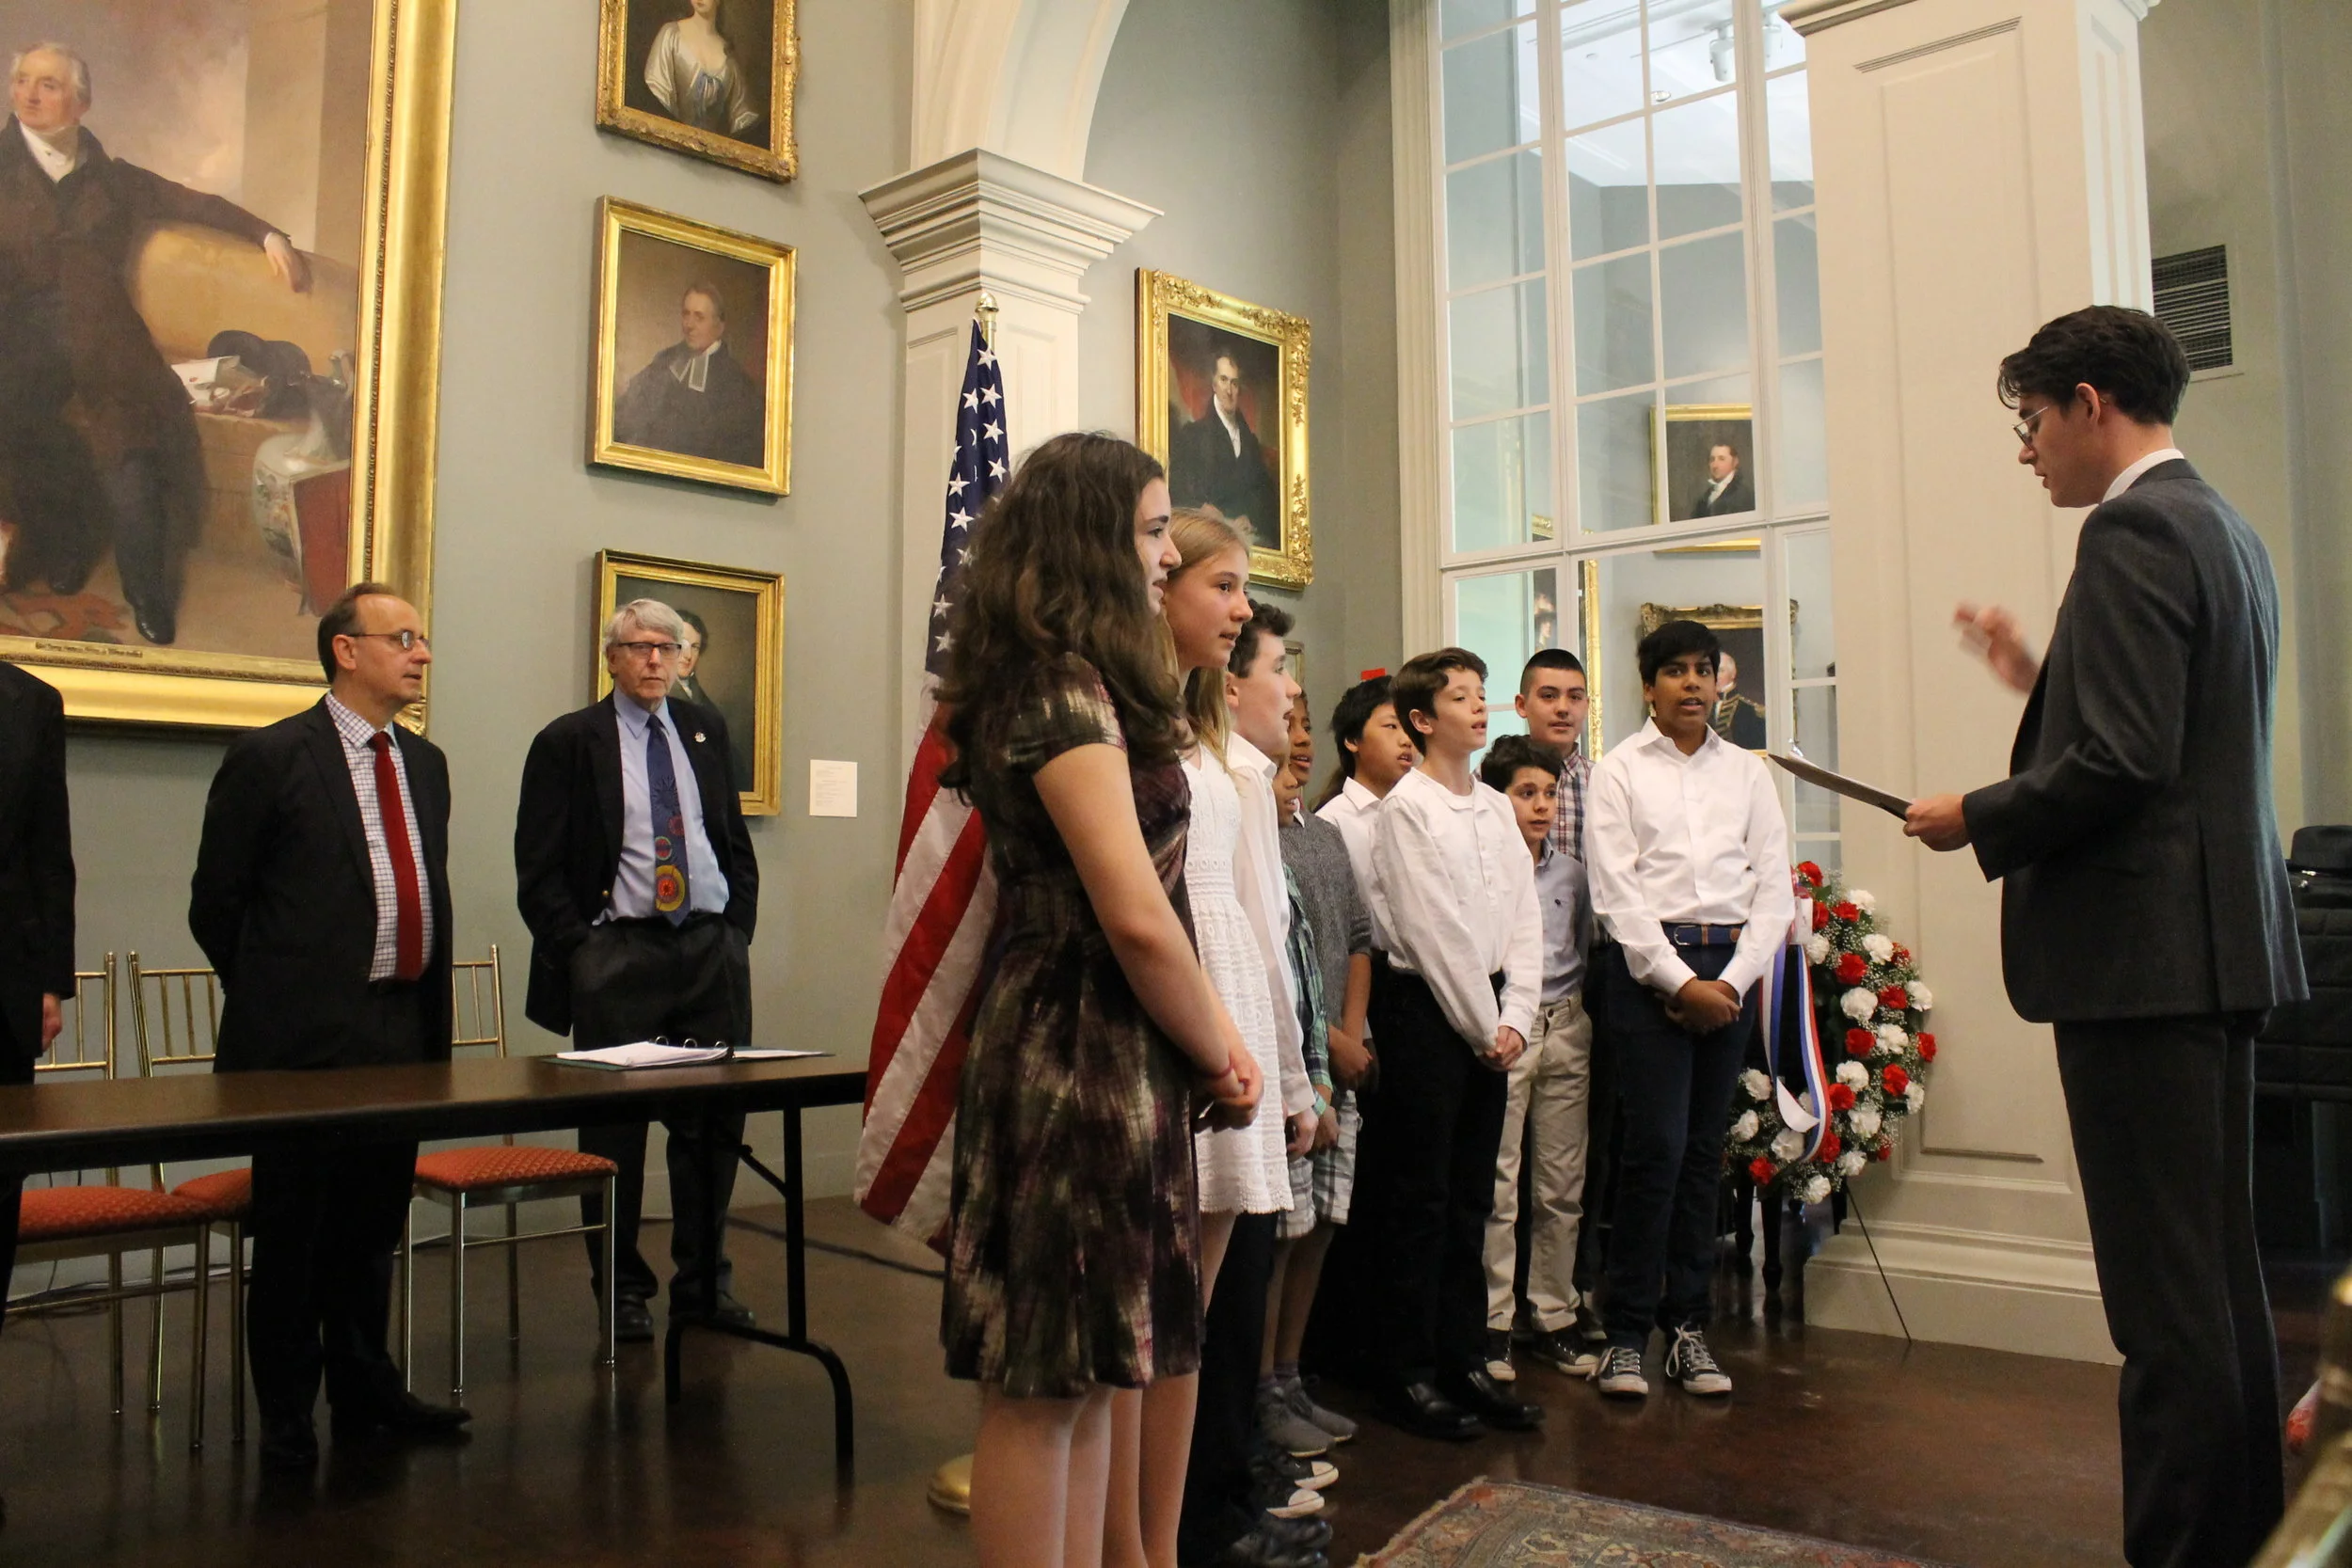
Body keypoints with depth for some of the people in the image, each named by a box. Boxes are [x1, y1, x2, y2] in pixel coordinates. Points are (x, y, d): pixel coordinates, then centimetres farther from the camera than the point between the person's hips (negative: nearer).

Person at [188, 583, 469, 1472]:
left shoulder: (424, 764, 13)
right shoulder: (269, 759, -6)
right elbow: (215, 904, -2)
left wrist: (430, 1013, 13)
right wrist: (276, 998, 4)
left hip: (402, 1031, 6)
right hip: (306, 1034, -6)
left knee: (373, 1229, 15)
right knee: (294, 1233, 4)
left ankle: (365, 1396, 29)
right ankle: (287, 1420, 17)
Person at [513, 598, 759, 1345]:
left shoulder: (706, 730, 14)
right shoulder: (568, 742, 1)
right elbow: (538, 870, -1)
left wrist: (738, 931, 8)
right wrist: (579, 952, -8)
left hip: (713, 948, 4)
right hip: (620, 952, -3)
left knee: (715, 1120, 7)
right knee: (614, 1129, 3)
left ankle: (704, 1280, 21)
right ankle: (622, 1290, 16)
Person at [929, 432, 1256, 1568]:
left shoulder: (1069, 684, 16)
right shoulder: (1065, 686, -13)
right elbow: (1136, 917, -20)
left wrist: (1208, 1042, 10)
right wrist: (1218, 1054, -5)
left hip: (1105, 1058, 9)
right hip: (1083, 1058, -9)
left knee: (1089, 1373, 15)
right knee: (1043, 1383, 1)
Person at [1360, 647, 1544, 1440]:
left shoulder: (1497, 807, 13)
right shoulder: (1406, 807, -8)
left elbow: (1524, 919, 10)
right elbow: (1432, 930, -13)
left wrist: (1514, 1019, -1)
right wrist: (1484, 1027, -10)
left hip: (1488, 1018, 7)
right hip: (1424, 1005, -7)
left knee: (1470, 1197, 12)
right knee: (1419, 1198, -1)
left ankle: (1464, 1362, 22)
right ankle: (1408, 1375, 10)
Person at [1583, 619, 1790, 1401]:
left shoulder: (1747, 772, 13)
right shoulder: (1619, 771, 4)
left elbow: (1774, 888, 7)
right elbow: (1616, 895, -4)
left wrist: (1732, 981, -5)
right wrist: (1681, 981, -11)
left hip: (1733, 964, 3)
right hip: (1650, 965, -3)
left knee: (1704, 1151, 7)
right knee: (1655, 1147, -8)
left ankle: (1688, 1324, 16)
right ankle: (1626, 1331, 2)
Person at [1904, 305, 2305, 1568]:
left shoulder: (2134, 530, -13)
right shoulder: (2224, 529, 18)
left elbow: (2122, 762, -22)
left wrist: (1978, 821, -8)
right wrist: (2041, 681, 15)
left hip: (2143, 950, -11)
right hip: (2217, 943, 11)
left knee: (2165, 1288, -3)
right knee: (2219, 1271, 17)